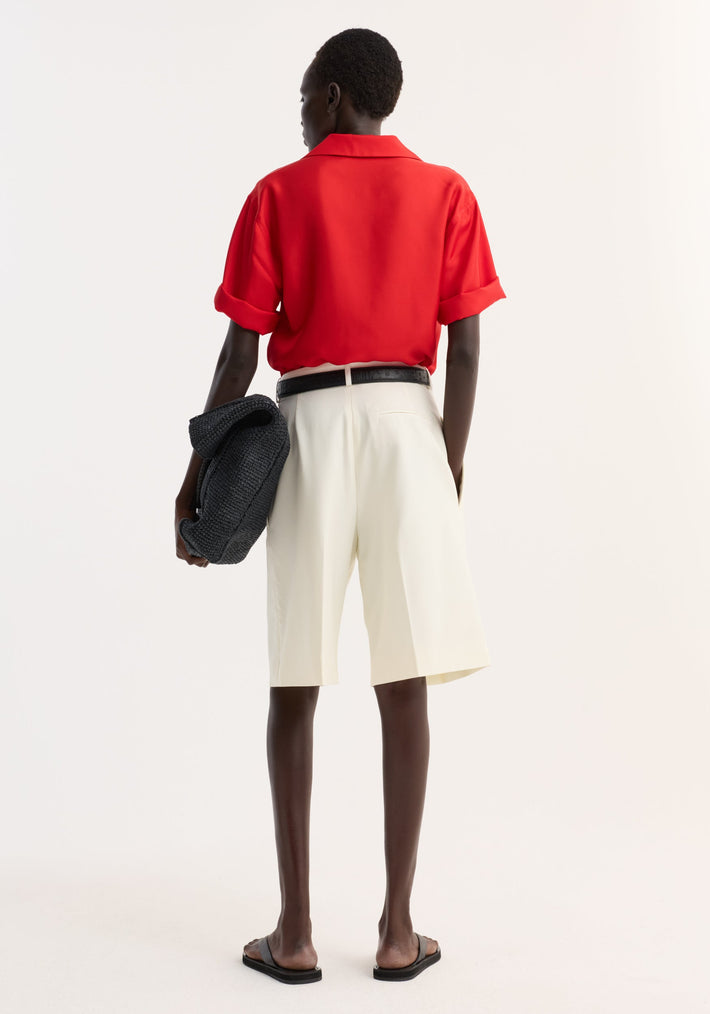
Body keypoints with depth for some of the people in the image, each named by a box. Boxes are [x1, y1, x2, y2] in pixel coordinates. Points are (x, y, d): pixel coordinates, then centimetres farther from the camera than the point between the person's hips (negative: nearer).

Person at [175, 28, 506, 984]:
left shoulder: (277, 195, 3)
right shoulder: (446, 194, 7)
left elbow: (240, 351, 0)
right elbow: (465, 349, 1)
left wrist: (196, 476, 6)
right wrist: (450, 466, 10)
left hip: (309, 422, -1)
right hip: (407, 421, 1)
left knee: (297, 683, 5)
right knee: (404, 684, 3)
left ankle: (295, 931, 9)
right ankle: (398, 931, 8)